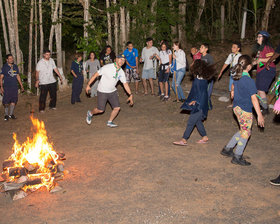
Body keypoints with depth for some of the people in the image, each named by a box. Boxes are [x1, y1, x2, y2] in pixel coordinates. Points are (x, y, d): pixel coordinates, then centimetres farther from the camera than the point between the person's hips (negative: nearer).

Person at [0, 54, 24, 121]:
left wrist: (21, 85, 14)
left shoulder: (15, 66, 9)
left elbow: (18, 76, 16)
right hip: (7, 87, -4)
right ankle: (6, 115, 12)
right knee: (6, 102, -2)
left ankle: (11, 114, 19)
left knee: (13, 100, 7)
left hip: (14, 86, 4)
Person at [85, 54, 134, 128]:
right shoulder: (107, 67, -21)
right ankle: (90, 113, 32)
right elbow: (95, 75, -13)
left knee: (117, 108, -4)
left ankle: (110, 122, 18)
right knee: (100, 110, -1)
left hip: (112, 91, 5)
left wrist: (130, 95, 0)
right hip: (102, 91, -5)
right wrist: (88, 85, -11)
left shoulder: (121, 72, -4)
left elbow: (125, 84, 4)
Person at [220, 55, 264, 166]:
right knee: (245, 133, 7)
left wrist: (232, 92, 48)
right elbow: (254, 98, -23)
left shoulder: (237, 77, 3)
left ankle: (227, 149, 25)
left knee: (243, 131, 22)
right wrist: (259, 115, -20)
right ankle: (237, 157, 16)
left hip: (237, 107, 8)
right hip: (245, 110, -8)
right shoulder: (249, 81, -21)